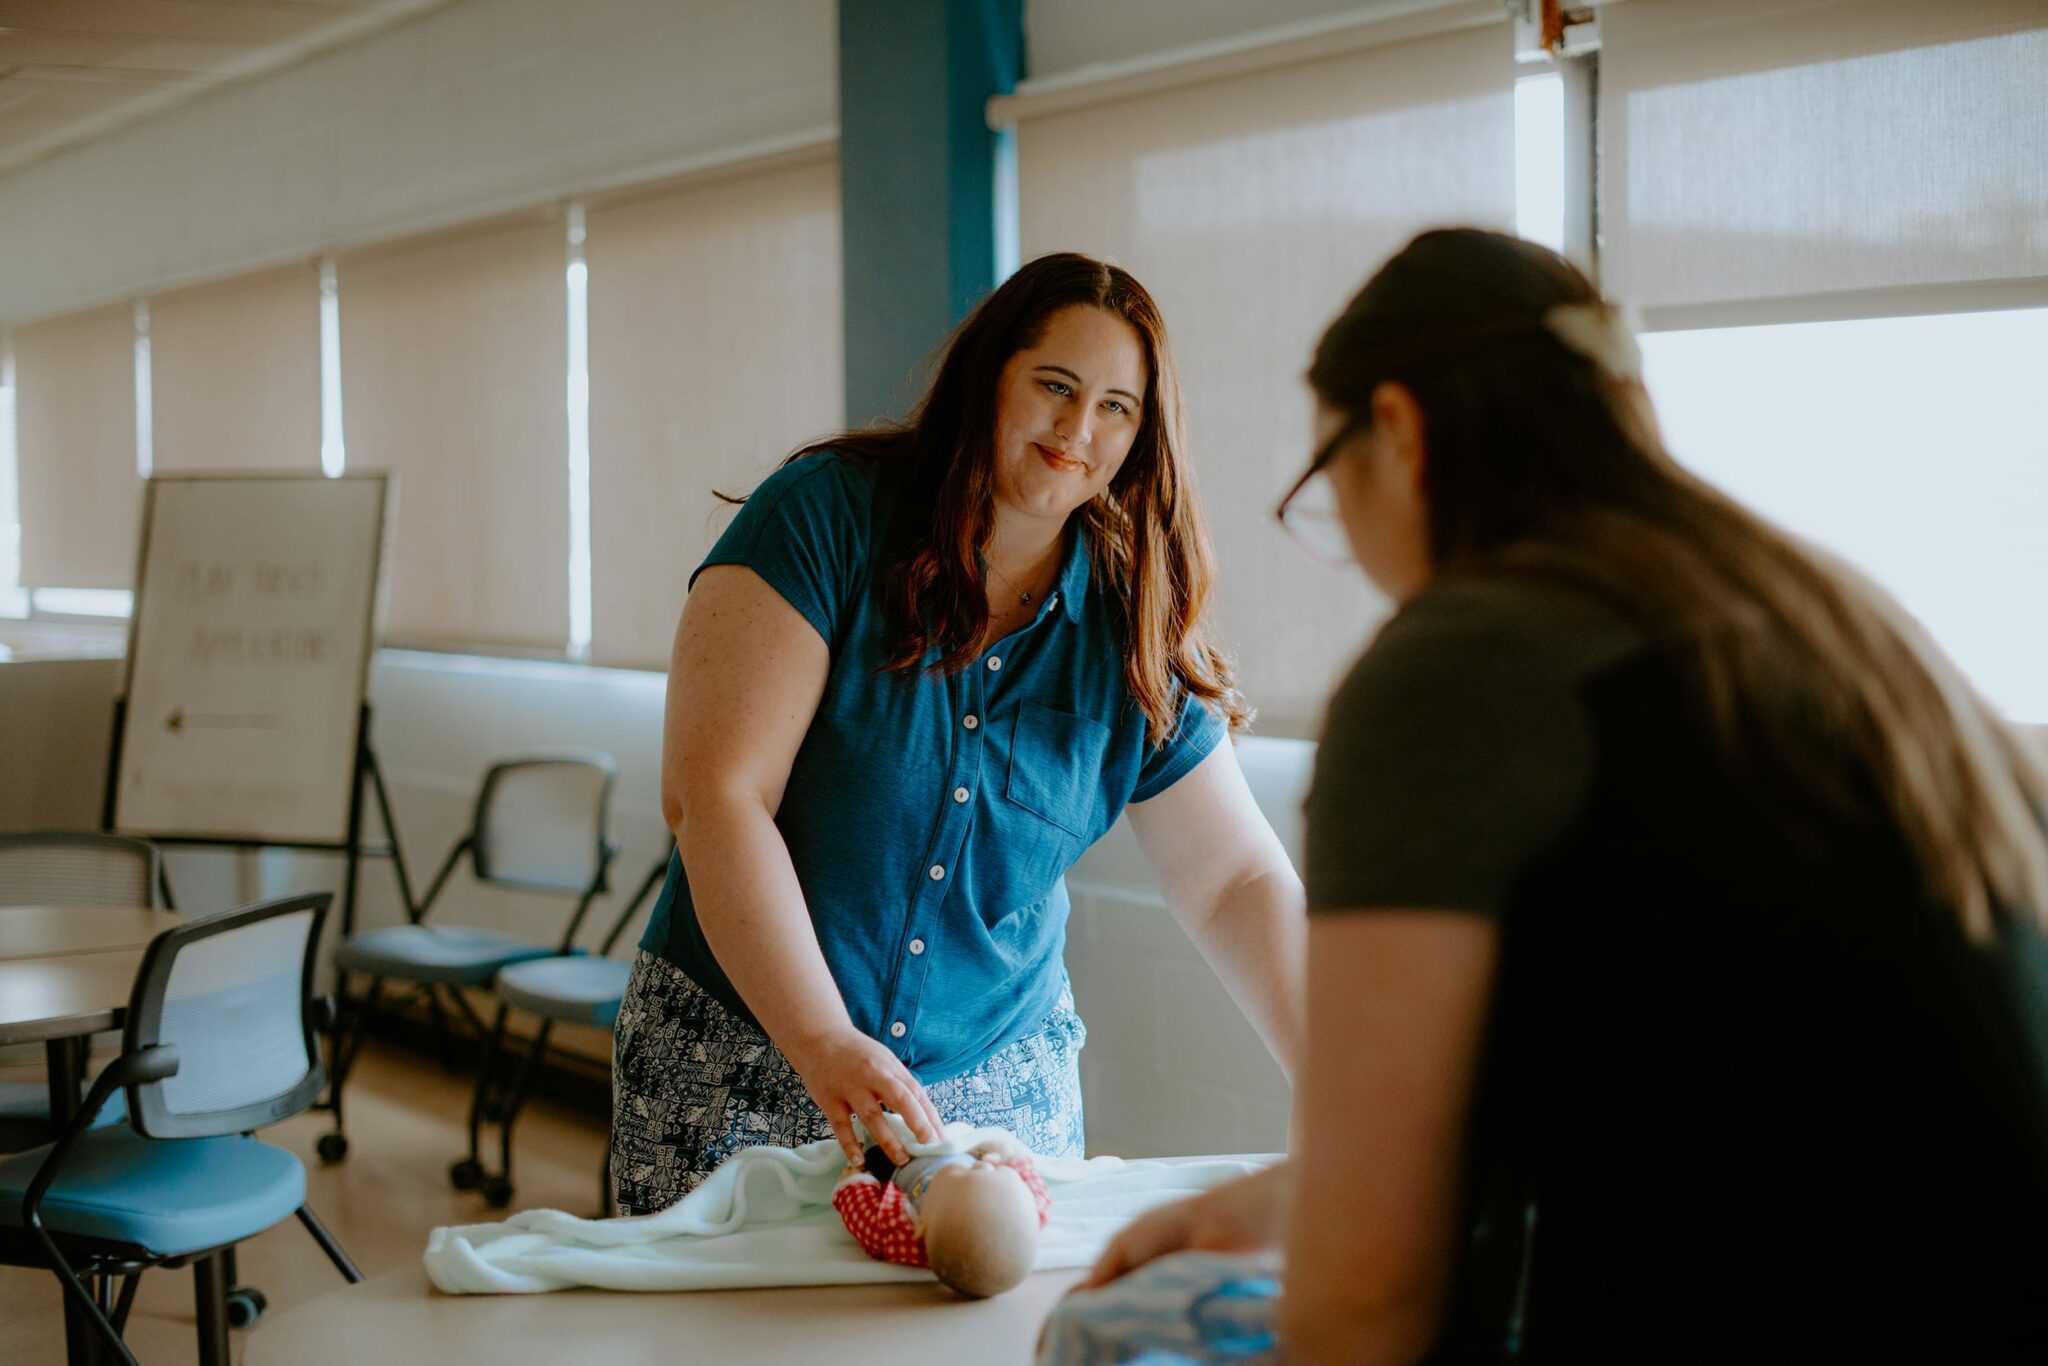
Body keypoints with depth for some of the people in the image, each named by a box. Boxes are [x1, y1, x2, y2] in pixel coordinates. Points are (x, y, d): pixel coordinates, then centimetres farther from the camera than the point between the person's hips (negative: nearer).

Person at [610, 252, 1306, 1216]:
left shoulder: (1129, 628, 0)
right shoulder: (827, 514, -12)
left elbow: (1236, 883, 3)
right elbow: (714, 795, -19)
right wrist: (824, 1045, -27)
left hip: (996, 1083, 3)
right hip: (743, 1060, -3)